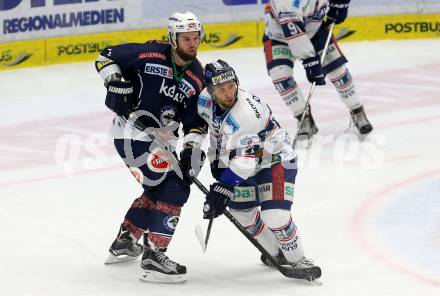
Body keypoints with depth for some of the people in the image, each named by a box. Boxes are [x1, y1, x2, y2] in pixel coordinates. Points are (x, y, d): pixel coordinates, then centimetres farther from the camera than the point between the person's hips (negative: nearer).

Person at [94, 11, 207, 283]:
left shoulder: (197, 77, 6)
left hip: (161, 139, 9)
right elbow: (106, 57, -5)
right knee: (174, 188, -17)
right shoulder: (150, 54, -12)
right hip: (132, 131, -9)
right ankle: (154, 256, -18)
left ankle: (125, 241, 43)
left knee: (159, 188, 24)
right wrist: (115, 82, -18)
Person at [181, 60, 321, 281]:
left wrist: (222, 190, -42)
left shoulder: (248, 112, -38)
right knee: (241, 210, 8)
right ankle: (275, 253, 30)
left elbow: (243, 162, -40)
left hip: (275, 160, -8)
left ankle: (297, 260, 0)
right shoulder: (206, 101, -15)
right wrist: (215, 158, 10)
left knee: (274, 215, -21)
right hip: (240, 160, 8)